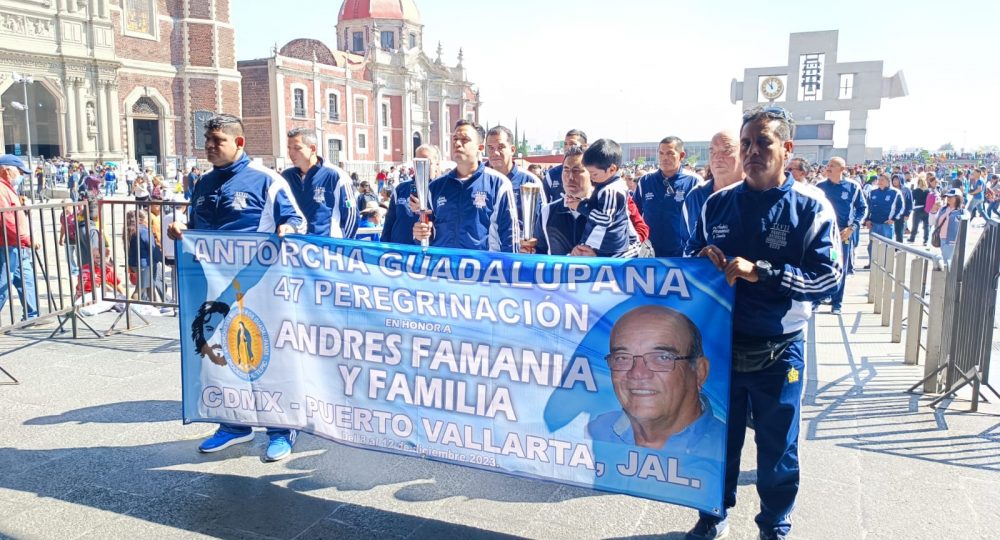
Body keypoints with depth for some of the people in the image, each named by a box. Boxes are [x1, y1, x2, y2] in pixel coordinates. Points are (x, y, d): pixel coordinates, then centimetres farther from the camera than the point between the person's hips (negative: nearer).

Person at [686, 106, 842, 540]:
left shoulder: (810, 207, -7)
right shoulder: (718, 204, 3)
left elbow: (829, 277, -16)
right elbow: (690, 259, 11)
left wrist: (761, 272, -26)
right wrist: (704, 259, -13)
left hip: (778, 353, -2)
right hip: (719, 344, 3)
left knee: (777, 447, 13)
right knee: (718, 440, 16)